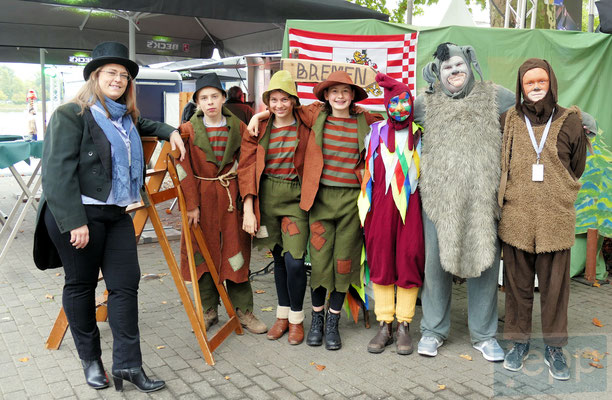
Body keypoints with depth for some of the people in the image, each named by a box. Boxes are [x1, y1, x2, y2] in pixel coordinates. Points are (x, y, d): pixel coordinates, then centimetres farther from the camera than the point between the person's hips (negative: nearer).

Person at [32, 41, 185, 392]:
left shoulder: (127, 117, 15)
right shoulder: (71, 115, -7)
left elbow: (146, 125, 41)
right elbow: (58, 172, -14)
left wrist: (170, 132, 21)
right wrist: (74, 222, -20)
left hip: (118, 213, 7)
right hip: (78, 214, -6)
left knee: (126, 284, 1)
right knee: (81, 284, 7)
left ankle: (127, 364, 9)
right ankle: (90, 360, 24)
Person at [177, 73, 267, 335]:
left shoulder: (238, 128, 5)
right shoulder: (188, 130, 0)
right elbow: (184, 170, -4)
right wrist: (191, 204, -11)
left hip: (232, 197, 1)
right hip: (201, 198, 0)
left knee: (236, 252, 3)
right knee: (204, 254, 6)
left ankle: (243, 310, 16)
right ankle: (209, 311, 20)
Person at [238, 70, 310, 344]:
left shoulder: (305, 128, 0)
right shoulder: (258, 129, 4)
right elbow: (246, 168, 1)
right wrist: (248, 210, -5)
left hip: (295, 198, -2)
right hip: (266, 197, 2)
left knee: (294, 260, -11)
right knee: (278, 258, 11)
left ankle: (296, 318, 10)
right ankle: (283, 315, 27)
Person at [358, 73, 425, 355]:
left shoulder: (420, 134, 9)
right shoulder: (375, 132, 10)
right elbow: (368, 171, 13)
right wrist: (365, 207, 7)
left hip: (410, 204, 0)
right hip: (382, 204, 1)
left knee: (409, 260, -3)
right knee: (381, 261, 1)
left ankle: (403, 327, 8)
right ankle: (384, 326, 10)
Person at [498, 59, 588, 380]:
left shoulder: (569, 122, 4)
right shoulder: (508, 121, 4)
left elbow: (577, 168, 14)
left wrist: (556, 194, 14)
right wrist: (520, 192, 11)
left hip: (556, 219, 0)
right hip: (516, 218, 0)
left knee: (555, 287, 7)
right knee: (518, 285, 10)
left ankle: (555, 348, 22)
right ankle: (518, 341, 26)